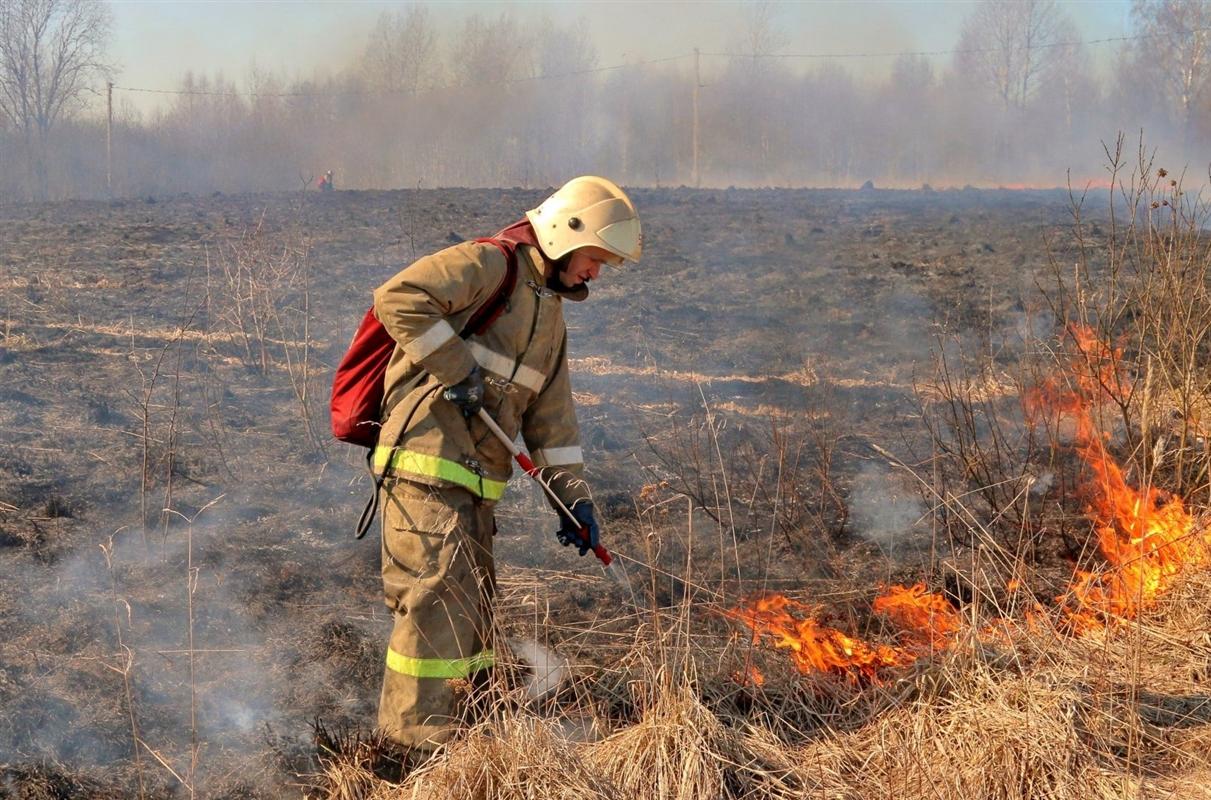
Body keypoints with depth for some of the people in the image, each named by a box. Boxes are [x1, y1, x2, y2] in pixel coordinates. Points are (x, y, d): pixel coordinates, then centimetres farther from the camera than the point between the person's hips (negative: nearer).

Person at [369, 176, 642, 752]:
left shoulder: (551, 314, 20)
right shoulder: (489, 265, -9)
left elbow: (552, 417, 21)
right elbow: (398, 298, -23)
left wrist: (573, 495, 14)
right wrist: (457, 367, -21)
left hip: (471, 482, 10)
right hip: (426, 466, -9)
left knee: (474, 609, 16)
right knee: (437, 602, -10)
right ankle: (417, 746, -2)